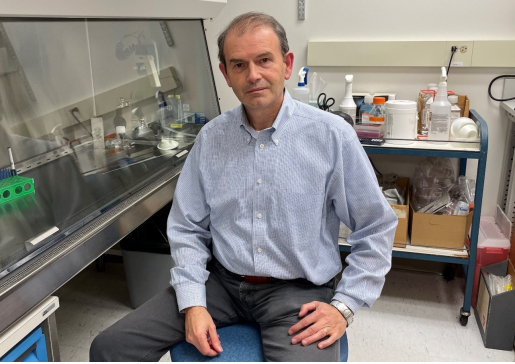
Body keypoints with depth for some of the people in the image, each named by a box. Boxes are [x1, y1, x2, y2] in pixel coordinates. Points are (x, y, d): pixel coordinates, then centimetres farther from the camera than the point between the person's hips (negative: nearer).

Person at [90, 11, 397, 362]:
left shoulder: (332, 135, -8)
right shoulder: (210, 138, 1)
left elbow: (376, 229, -3)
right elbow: (188, 228, 5)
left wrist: (344, 306, -7)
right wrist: (192, 303, -5)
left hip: (297, 291, -2)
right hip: (222, 280, 3)